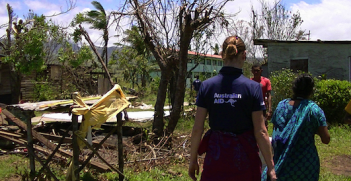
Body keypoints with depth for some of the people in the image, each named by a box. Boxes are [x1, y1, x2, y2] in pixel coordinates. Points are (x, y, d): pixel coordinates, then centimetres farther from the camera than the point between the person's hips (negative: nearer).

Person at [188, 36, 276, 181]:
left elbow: (197, 129, -4)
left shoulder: (206, 85, -6)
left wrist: (193, 159, 7)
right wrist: (270, 166, -1)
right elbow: (260, 132, -10)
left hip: (215, 156, 1)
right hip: (244, 157, 0)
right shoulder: (252, 87, -11)